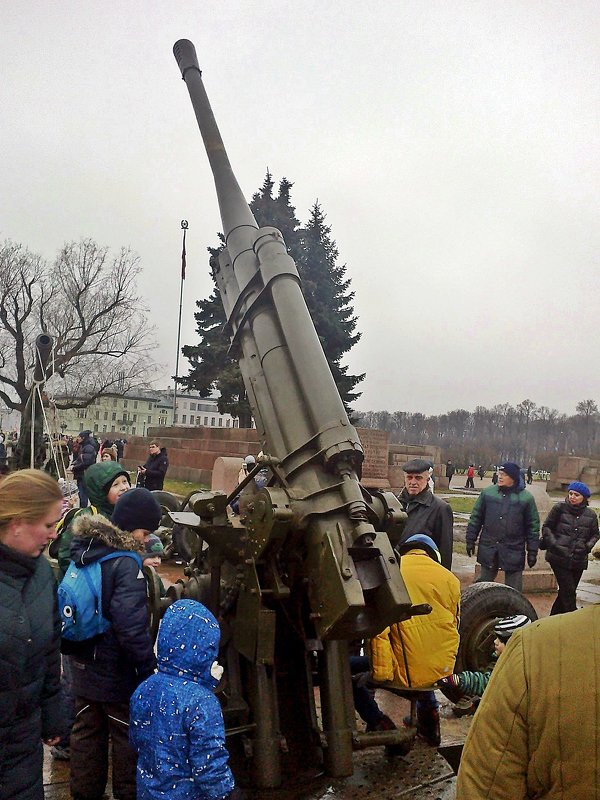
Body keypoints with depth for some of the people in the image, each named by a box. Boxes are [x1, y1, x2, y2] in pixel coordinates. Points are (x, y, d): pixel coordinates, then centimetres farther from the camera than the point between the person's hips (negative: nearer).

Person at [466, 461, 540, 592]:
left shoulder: (526, 498, -5)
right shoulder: (488, 493, 0)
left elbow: (533, 526, -1)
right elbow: (476, 518, 6)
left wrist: (532, 551, -2)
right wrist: (470, 541, 4)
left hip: (514, 552, -2)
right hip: (488, 549, 2)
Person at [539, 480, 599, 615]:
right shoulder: (559, 508, -3)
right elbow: (546, 527, 3)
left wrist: (587, 546, -3)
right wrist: (553, 543, -10)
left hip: (578, 560, 3)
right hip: (559, 557, -3)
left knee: (566, 592, 11)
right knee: (568, 591, -9)